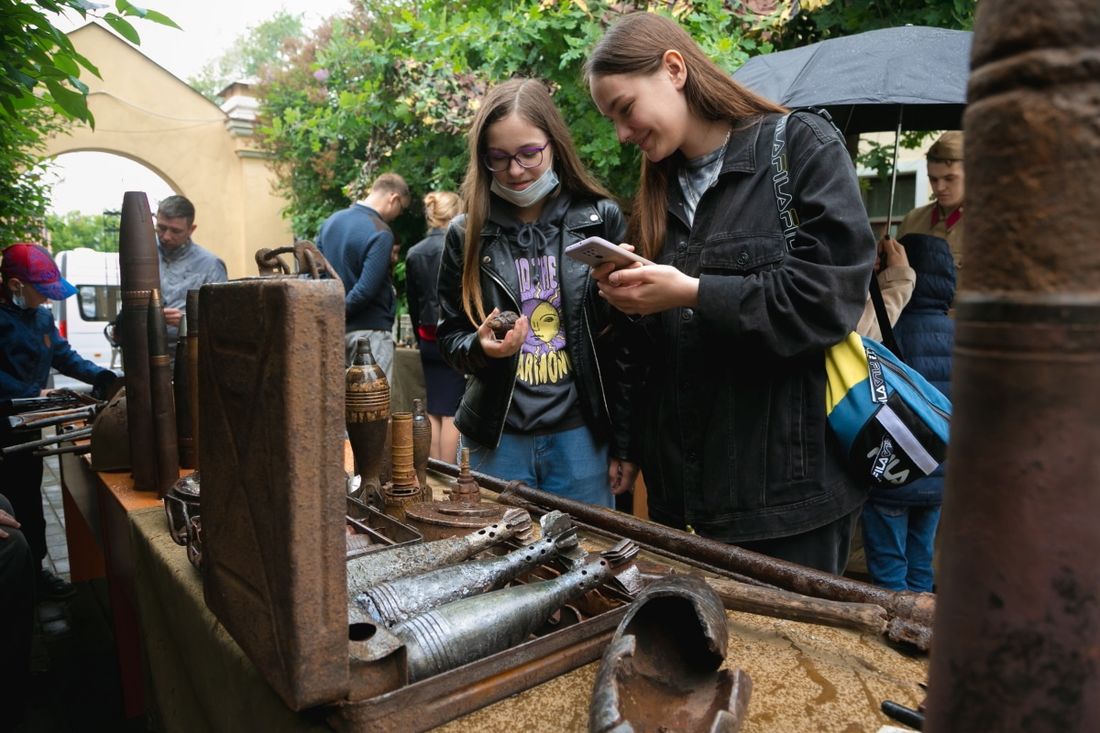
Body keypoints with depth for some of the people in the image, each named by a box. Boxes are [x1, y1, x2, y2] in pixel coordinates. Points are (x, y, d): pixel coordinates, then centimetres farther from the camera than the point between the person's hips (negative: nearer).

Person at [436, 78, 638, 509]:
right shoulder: (466, 233, 1)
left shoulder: (601, 219, -2)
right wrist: (479, 347, -15)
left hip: (580, 436, -1)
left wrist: (626, 444, -3)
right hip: (496, 439, 1)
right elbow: (450, 338, 8)